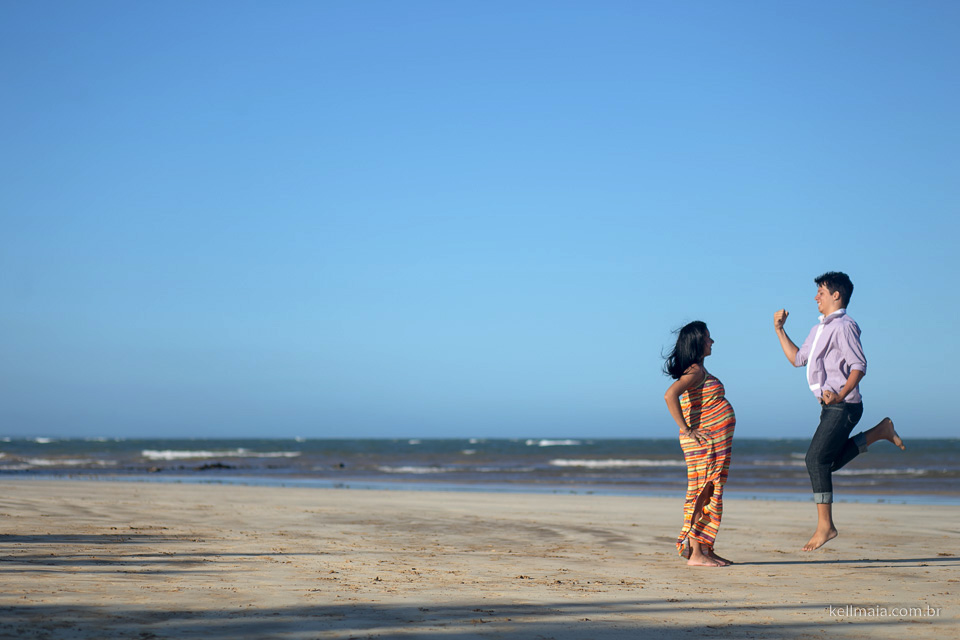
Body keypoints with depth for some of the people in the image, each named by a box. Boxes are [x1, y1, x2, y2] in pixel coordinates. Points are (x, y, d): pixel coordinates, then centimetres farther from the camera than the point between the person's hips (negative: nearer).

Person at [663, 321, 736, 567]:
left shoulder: (699, 370, 16)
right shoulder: (695, 371, -13)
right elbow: (670, 395, -27)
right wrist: (686, 430, -23)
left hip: (715, 443, 10)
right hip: (705, 442, -10)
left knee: (711, 494, 11)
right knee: (702, 494, -9)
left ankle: (706, 549, 15)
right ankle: (695, 553, -9)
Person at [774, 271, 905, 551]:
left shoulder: (843, 326, -10)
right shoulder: (819, 329, 20)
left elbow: (859, 365, -18)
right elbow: (798, 358, 28)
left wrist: (841, 394, -32)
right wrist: (780, 330, 24)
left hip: (843, 405, -10)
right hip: (831, 406, 10)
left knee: (816, 457, -15)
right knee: (831, 462, 13)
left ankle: (825, 525, -13)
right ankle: (881, 431, 21)